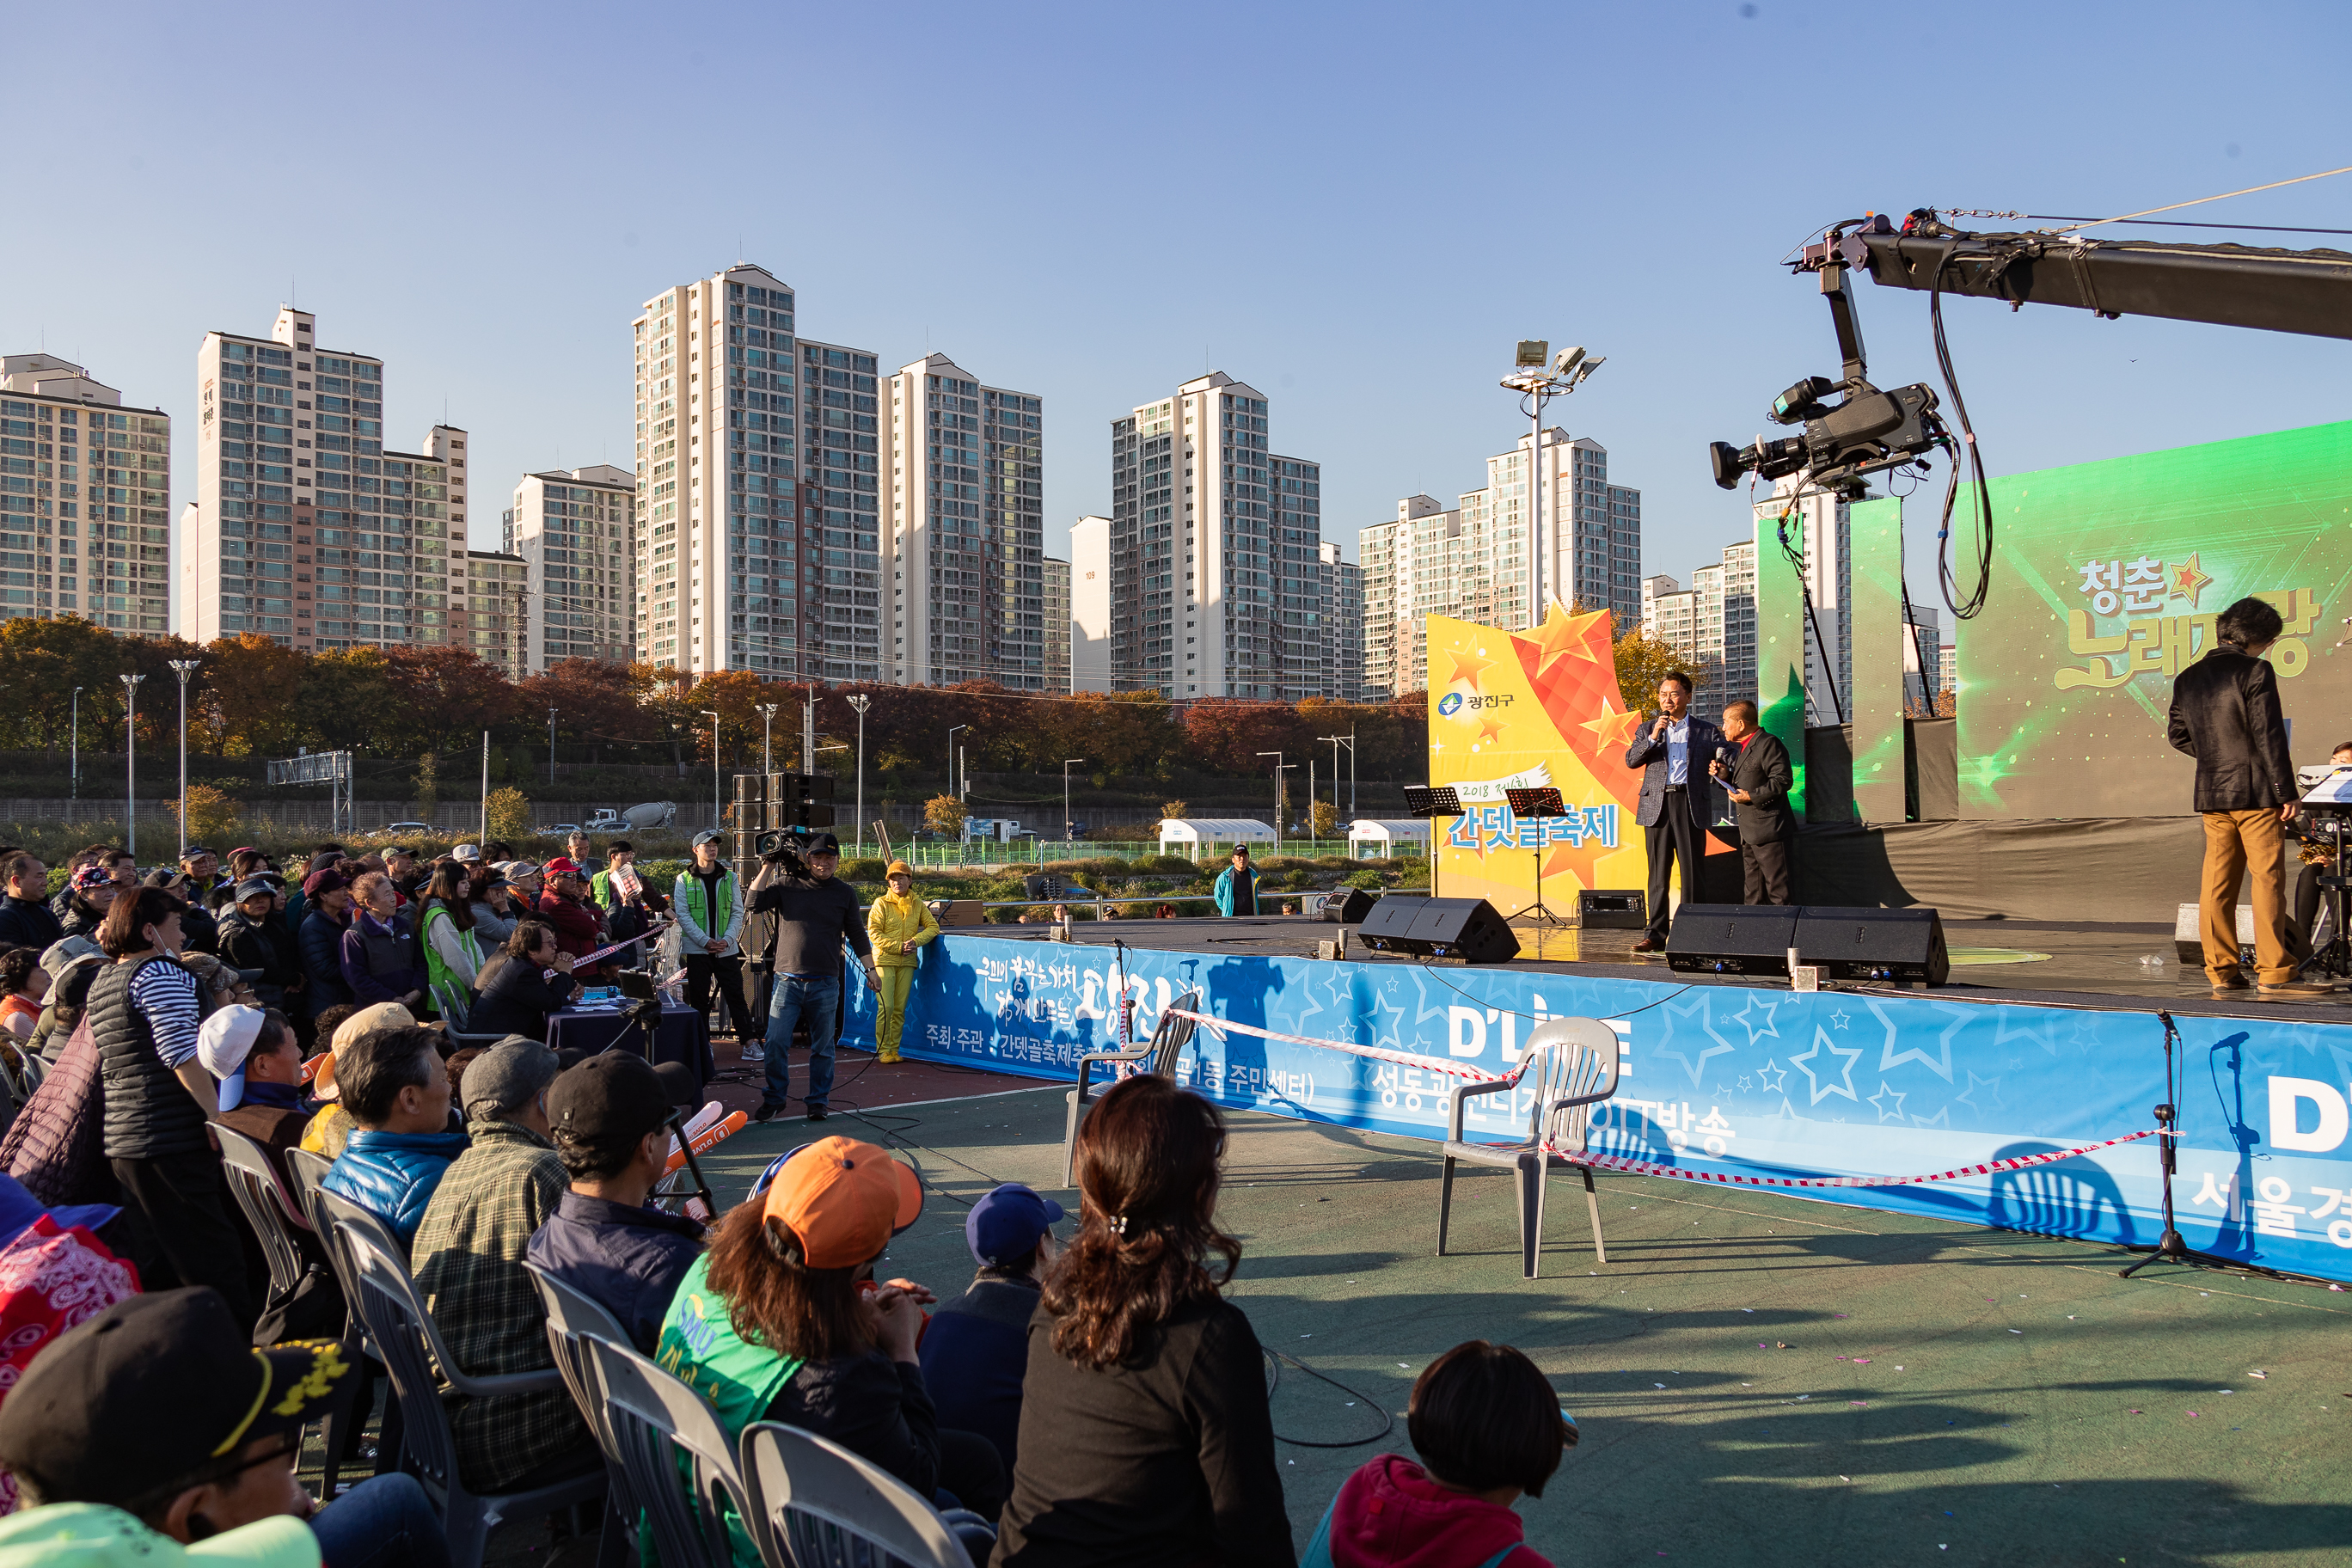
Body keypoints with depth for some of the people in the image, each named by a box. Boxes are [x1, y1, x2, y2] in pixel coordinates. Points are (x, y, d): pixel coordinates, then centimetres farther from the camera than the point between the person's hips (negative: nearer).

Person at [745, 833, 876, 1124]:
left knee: (822, 1046, 5)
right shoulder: (787, 885, 6)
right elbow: (754, 902, -5)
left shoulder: (844, 893, 9)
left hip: (825, 984, 1)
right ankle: (774, 1098, 15)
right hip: (787, 980, -1)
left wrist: (871, 969, 9)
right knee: (776, 1042, -2)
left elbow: (857, 935, 14)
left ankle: (818, 1101, 17)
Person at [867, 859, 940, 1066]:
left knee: (900, 1008, 4)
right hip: (884, 960, -3)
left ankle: (893, 1049, 13)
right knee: (886, 1006, -9)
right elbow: (874, 932, -7)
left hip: (907, 963, 3)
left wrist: (915, 941, -12)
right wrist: (899, 947, -14)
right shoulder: (881, 903, -1)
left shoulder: (917, 904, 9)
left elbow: (933, 926, 6)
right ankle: (882, 1050, 1)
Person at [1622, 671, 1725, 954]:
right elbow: (1630, 760, 3)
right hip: (1657, 805, 1)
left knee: (1691, 872, -3)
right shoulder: (1647, 730, 16)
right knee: (1658, 872, 2)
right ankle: (1655, 935, 5)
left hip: (1691, 804, -1)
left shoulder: (1707, 731, 12)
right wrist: (1653, 738, -9)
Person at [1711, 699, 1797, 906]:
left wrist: (1752, 796, -21)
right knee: (1753, 895, 13)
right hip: (1749, 835, 10)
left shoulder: (1768, 744, -10)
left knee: (1780, 893, -8)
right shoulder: (1744, 749, 21)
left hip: (1770, 832, -10)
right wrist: (1725, 776, 6)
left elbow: (1783, 779, -20)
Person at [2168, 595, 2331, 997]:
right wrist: (2288, 791, -9)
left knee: (2217, 883, 7)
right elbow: (2269, 736, -12)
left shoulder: (2188, 678, 10)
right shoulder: (2255, 671, -9)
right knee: (2267, 880, -2)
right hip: (2256, 792, -6)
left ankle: (2221, 971, 9)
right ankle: (2274, 974, -1)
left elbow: (2178, 734, 15)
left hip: (2210, 794, 6)